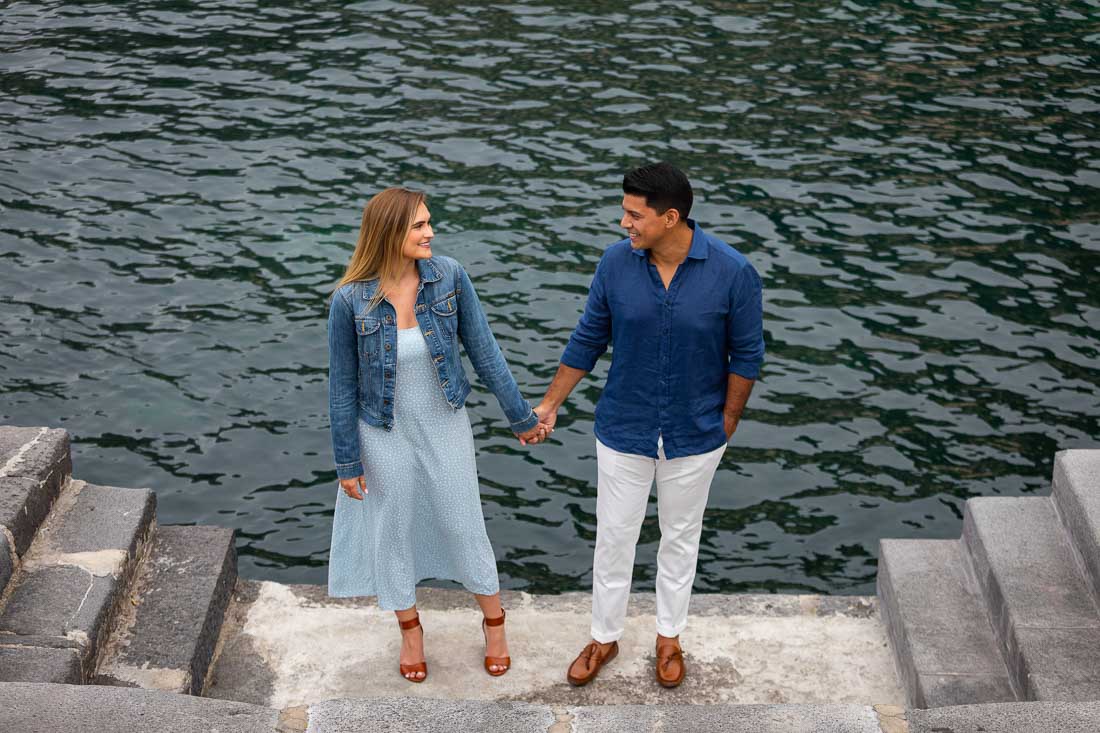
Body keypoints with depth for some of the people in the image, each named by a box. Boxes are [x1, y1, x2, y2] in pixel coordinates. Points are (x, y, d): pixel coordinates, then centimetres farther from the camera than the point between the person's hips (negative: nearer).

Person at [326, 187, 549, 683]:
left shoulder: (449, 276, -17)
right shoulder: (350, 300, -22)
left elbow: (483, 349, -6)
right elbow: (342, 384, -11)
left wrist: (520, 415, 0)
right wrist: (347, 461, -6)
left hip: (444, 426, 1)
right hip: (385, 433, -1)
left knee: (464, 525, 14)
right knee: (393, 529, 16)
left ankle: (493, 621, 38)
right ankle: (410, 631, 41)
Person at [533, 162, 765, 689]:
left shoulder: (731, 272, -19)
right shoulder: (616, 262, -13)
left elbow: (747, 354, -8)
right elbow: (587, 340, -1)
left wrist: (727, 422, -4)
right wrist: (549, 405, 2)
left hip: (694, 437, -1)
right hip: (623, 431, 1)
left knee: (680, 538, 17)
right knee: (614, 537, 13)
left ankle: (669, 638, 38)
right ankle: (604, 638, 34)